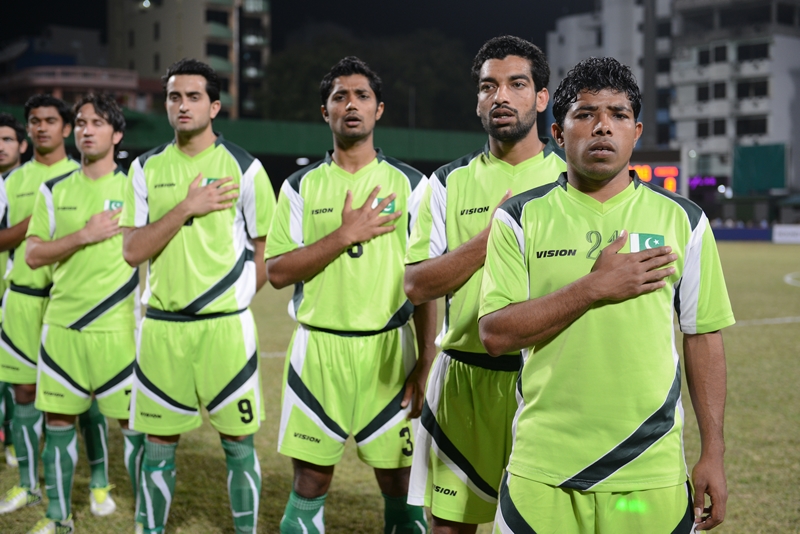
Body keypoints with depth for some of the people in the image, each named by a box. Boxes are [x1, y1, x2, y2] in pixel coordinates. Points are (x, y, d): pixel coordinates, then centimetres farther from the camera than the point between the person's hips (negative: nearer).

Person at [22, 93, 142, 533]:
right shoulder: (54, 191, 8)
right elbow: (33, 256, 2)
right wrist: (84, 236, -12)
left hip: (118, 327, -3)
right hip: (61, 324, 3)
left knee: (133, 423, -1)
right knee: (59, 421, 9)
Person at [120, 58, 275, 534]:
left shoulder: (244, 168, -2)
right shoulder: (147, 168, 6)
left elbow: (267, 253, 3)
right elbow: (133, 251, -3)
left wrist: (229, 300, 1)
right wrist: (186, 207, -12)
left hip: (225, 325, -2)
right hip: (161, 325, 3)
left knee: (238, 442, 4)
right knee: (158, 445, 10)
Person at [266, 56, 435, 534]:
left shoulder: (409, 184, 3)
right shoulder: (302, 186, 6)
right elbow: (277, 271, -2)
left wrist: (425, 363, -5)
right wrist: (345, 235, -12)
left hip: (389, 350, -1)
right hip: (317, 349, 1)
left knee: (400, 487, 5)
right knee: (310, 485, 6)